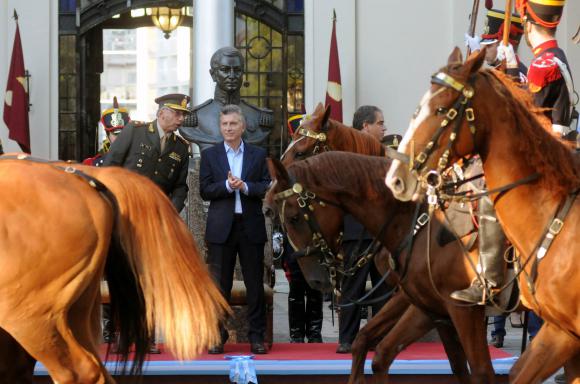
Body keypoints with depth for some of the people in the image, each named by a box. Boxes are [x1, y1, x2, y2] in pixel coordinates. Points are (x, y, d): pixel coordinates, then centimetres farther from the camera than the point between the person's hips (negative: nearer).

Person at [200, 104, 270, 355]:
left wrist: (245, 186, -14)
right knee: (219, 284, 2)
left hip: (251, 226, 0)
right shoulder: (210, 155, 8)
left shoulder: (258, 154, 9)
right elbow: (205, 191, 0)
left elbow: (267, 187, 2)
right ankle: (217, 336, 7)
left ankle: (257, 336, 8)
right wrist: (227, 185, -15)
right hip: (221, 228, 0)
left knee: (255, 284, 2)